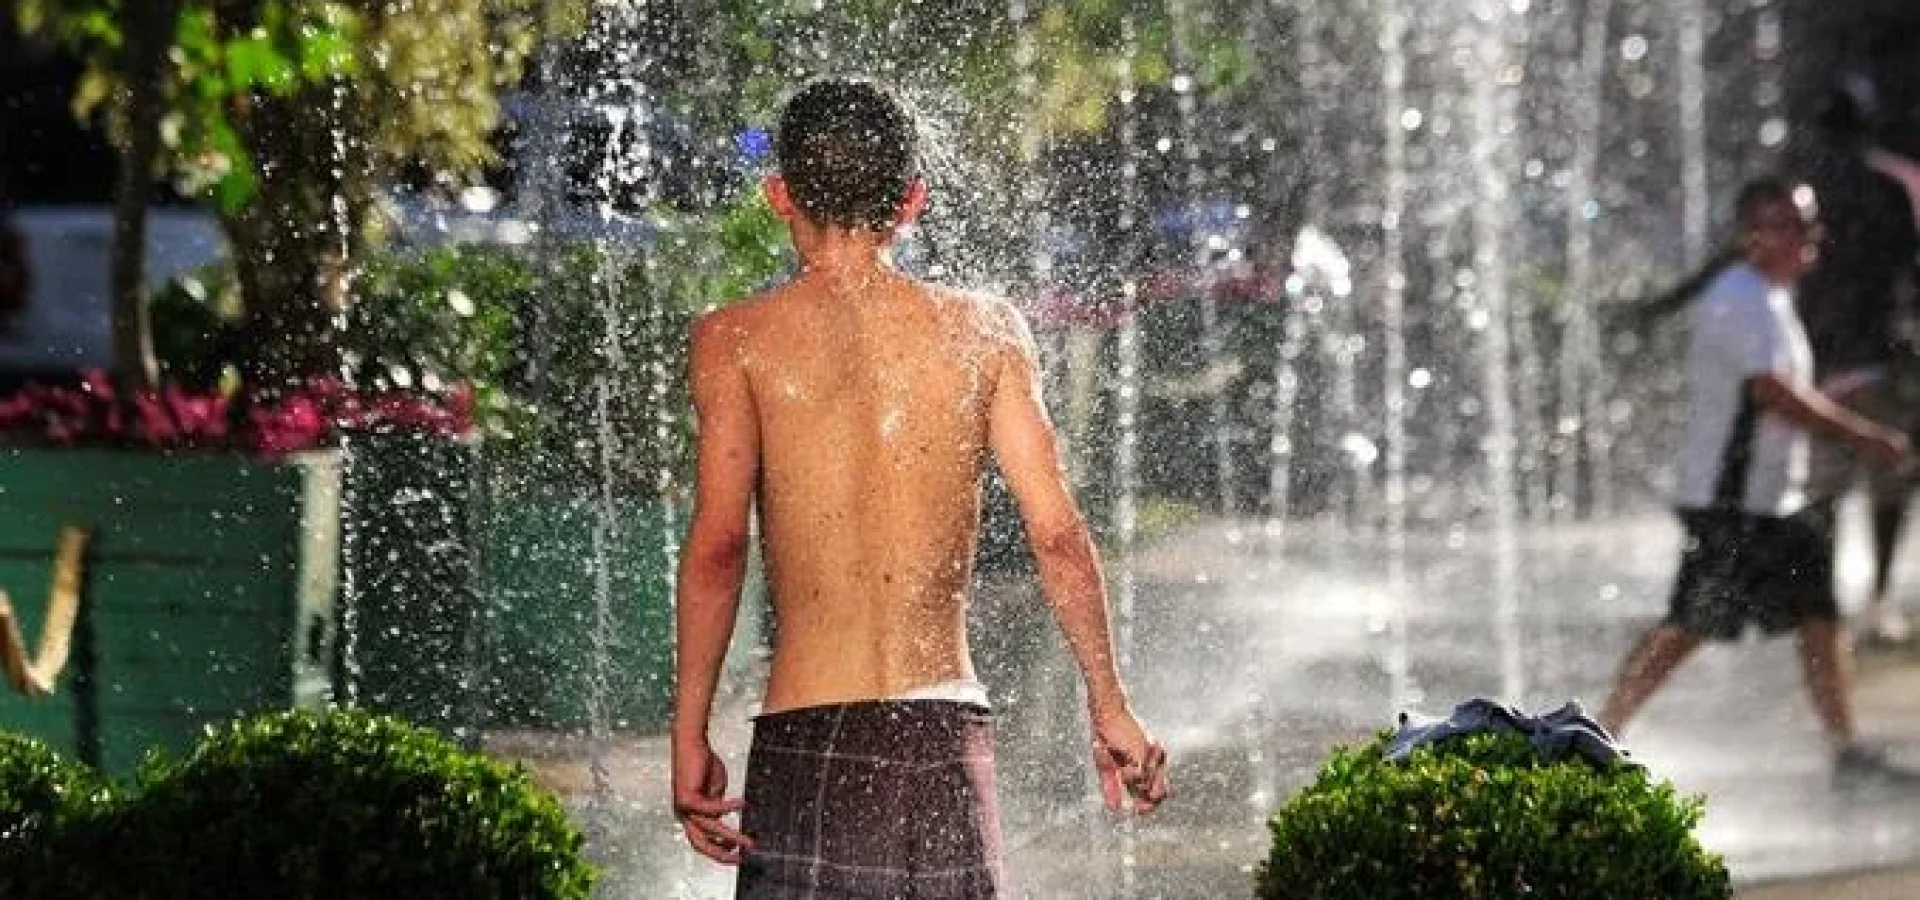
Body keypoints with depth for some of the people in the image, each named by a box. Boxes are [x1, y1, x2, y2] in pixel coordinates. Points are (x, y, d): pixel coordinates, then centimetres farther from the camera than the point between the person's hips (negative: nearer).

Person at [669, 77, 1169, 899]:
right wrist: (1109, 706, 12)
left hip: (807, 738, -2)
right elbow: (1058, 533, 3)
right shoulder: (984, 331, 7)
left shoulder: (737, 339, 0)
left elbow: (718, 546, -9)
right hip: (947, 734, 2)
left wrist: (689, 736, -7)